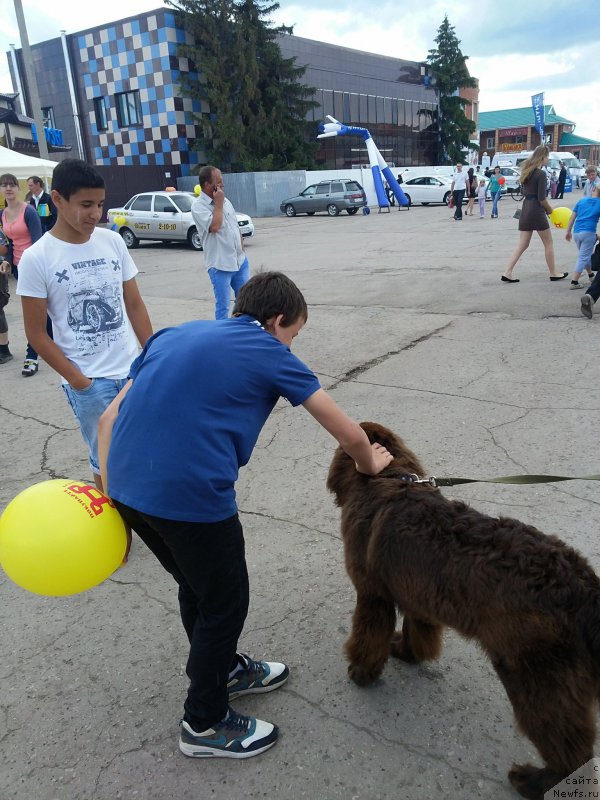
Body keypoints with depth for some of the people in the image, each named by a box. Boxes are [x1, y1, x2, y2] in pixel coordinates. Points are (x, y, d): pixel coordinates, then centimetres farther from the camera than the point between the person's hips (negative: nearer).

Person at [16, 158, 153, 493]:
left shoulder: (113, 241, 1)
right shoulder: (36, 258, -9)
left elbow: (134, 304, 8)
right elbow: (37, 333, -5)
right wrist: (77, 381, -9)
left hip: (133, 369, 4)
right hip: (89, 381, -3)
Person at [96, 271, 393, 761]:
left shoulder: (176, 335, 20)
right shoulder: (269, 353, 4)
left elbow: (110, 418, 14)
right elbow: (349, 433, 6)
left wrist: (113, 499, 15)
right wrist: (369, 465, 27)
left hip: (127, 485, 7)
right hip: (192, 494, -7)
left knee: (197, 586, 27)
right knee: (225, 602, 16)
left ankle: (225, 669, 50)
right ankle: (205, 724, 35)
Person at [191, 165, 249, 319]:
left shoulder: (225, 200, 11)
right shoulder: (198, 206, -10)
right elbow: (214, 226, -24)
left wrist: (242, 246, 13)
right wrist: (218, 203, -13)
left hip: (240, 260, 7)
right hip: (220, 265, -7)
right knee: (223, 305, -1)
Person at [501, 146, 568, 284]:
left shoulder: (527, 172, 12)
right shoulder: (541, 174, -13)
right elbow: (541, 198, -16)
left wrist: (545, 207, 10)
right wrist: (549, 209, 1)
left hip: (525, 209, 7)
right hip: (536, 211, -7)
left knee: (522, 245, 8)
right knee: (548, 243, 7)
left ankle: (507, 273, -2)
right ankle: (553, 274, 17)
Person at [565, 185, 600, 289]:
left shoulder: (582, 201, 13)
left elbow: (572, 217, 12)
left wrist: (568, 231, 18)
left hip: (576, 233, 5)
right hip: (589, 233, -5)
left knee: (586, 255, 22)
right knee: (583, 257, -1)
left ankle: (591, 276, 38)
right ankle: (574, 282, -9)